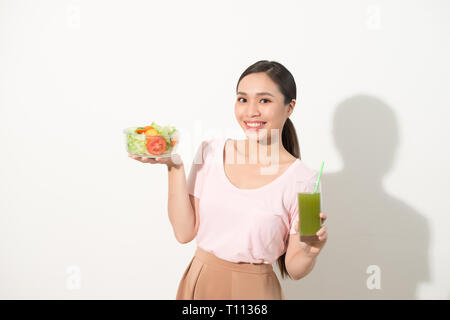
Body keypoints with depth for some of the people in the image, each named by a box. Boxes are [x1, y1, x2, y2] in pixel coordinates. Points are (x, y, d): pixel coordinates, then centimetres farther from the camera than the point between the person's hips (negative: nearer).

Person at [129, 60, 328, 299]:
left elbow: (294, 269, -7)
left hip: (253, 289, -3)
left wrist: (310, 253, -27)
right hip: (198, 282, 3)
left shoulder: (302, 179, -14)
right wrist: (174, 167, -12)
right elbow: (184, 232, -7)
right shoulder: (211, 152, -5)